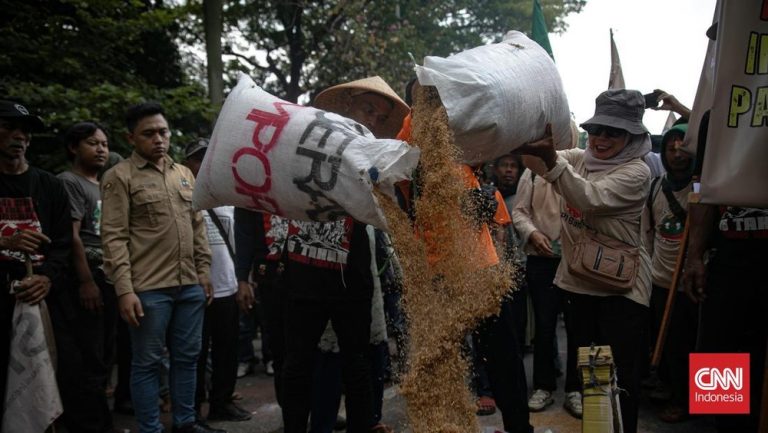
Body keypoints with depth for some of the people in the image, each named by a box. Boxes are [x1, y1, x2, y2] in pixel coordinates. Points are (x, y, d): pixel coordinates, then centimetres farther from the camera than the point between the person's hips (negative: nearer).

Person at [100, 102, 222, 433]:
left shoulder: (184, 174, 14)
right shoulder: (120, 176, -4)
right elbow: (114, 237, -9)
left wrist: (204, 272, 11)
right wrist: (124, 290, -16)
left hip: (190, 285, 6)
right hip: (148, 289, -5)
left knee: (187, 356, 14)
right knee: (147, 362, 6)